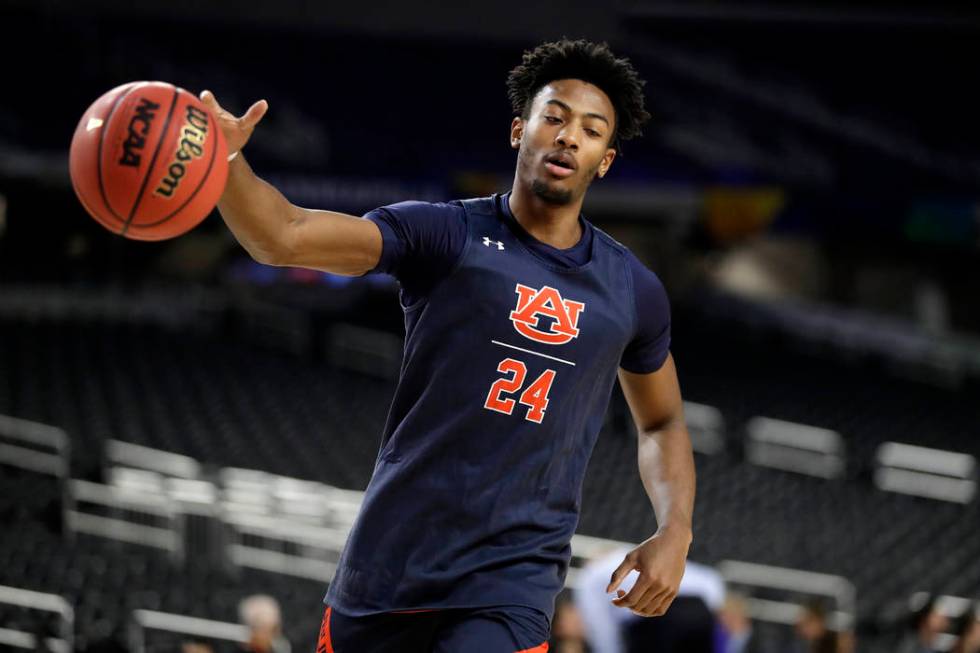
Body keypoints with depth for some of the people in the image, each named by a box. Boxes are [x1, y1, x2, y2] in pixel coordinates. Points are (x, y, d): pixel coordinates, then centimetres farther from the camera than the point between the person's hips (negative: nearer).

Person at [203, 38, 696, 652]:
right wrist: (225, 160, -36)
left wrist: (675, 533, 7)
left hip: (513, 578, 1)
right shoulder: (444, 235, -3)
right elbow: (284, 237, -16)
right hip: (394, 556, 0)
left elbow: (662, 423, 24)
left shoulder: (634, 293, 8)